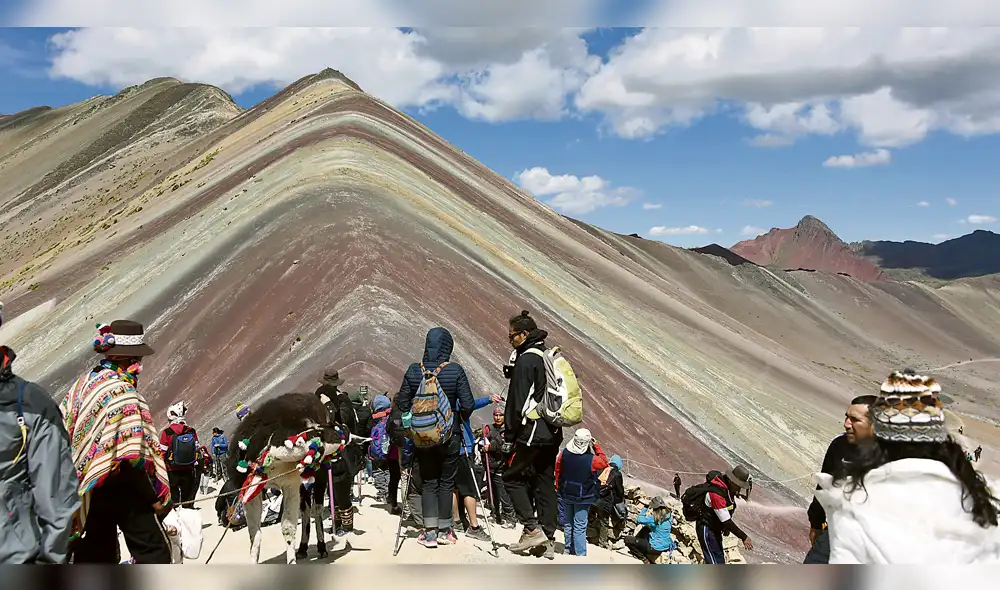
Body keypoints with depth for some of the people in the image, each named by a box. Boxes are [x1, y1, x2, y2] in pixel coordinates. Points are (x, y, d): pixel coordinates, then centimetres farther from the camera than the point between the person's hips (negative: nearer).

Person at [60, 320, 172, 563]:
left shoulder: (84, 382, 3)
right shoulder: (124, 393, -21)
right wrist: (152, 496, -14)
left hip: (88, 487, 9)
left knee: (96, 552, 20)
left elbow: (64, 426, 11)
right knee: (154, 552, -2)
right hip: (120, 488, -8)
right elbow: (130, 458, -24)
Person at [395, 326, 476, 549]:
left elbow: (402, 402, -1)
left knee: (428, 482, 13)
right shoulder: (455, 371, -12)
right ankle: (444, 531, 19)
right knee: (446, 482, 13)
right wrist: (461, 419, 8)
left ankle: (429, 531, 10)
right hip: (449, 435, -2)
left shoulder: (413, 371, -5)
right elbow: (468, 404, -12)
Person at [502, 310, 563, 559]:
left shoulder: (526, 360, -13)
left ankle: (532, 529, 0)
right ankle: (548, 539, 13)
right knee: (546, 483, 11)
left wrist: (509, 436, -9)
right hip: (553, 434, 8)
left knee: (512, 477, 5)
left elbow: (517, 401, -15)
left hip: (532, 433, -8)